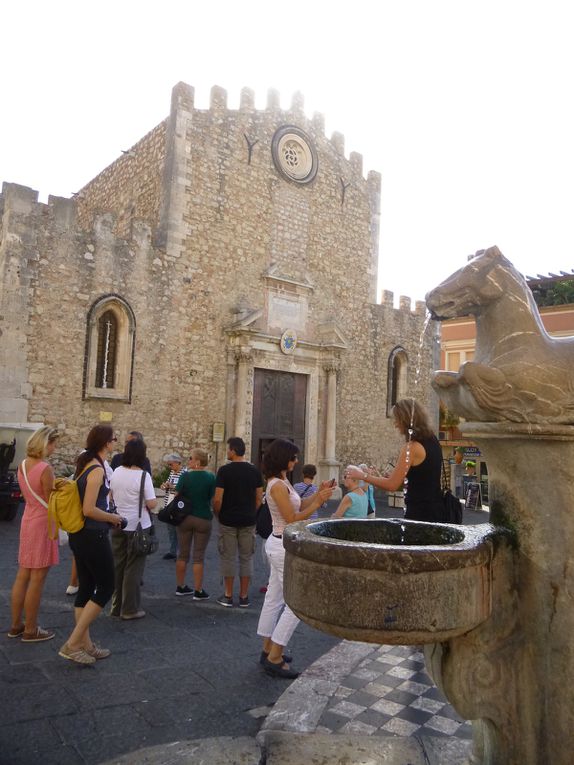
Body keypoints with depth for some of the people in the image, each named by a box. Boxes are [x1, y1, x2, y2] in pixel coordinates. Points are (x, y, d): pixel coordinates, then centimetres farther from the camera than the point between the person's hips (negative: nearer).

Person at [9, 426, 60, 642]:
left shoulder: (22, 465, 5)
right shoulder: (45, 469, -20)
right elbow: (51, 502, -16)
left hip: (27, 520, 8)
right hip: (43, 523, -8)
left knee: (22, 576, 15)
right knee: (37, 579, 2)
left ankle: (16, 625, 26)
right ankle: (30, 630, 12)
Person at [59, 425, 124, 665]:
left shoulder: (84, 463, 9)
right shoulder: (97, 469, -19)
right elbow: (89, 509, -24)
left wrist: (108, 515, 14)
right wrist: (112, 518, -9)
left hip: (79, 535, 9)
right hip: (93, 537, -9)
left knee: (86, 588, 14)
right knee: (106, 588, 3)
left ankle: (86, 645, 23)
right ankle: (72, 643, 4)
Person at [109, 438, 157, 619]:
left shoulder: (117, 472, 1)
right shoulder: (143, 475, -17)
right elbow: (151, 504, -19)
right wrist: (153, 500, 3)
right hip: (137, 526, -6)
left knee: (117, 565, 15)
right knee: (133, 568, 4)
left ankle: (116, 606, 25)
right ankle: (130, 609, 12)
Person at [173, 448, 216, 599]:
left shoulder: (185, 476, -7)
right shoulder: (211, 478, -9)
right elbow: (214, 499, -5)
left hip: (184, 518, 2)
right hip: (203, 520, -1)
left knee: (182, 554, 14)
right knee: (199, 556, 5)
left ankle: (180, 586, 24)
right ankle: (198, 591, 10)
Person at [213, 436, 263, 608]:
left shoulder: (224, 470, -11)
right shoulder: (255, 471, 1)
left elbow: (217, 499, -12)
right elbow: (259, 497, 4)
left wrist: (217, 515, 4)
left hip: (228, 521, -3)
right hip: (248, 521, 3)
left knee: (228, 558, 7)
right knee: (246, 558, 10)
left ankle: (228, 596, 14)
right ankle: (244, 597, 15)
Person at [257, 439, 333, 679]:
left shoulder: (280, 482, 9)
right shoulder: (278, 485, -21)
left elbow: (298, 505, 11)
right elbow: (292, 519, -20)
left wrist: (318, 495, 2)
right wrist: (318, 502, -17)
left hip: (278, 544, 10)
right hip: (285, 547, -10)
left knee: (274, 599, 17)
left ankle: (269, 650, 29)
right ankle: (274, 659, 4)